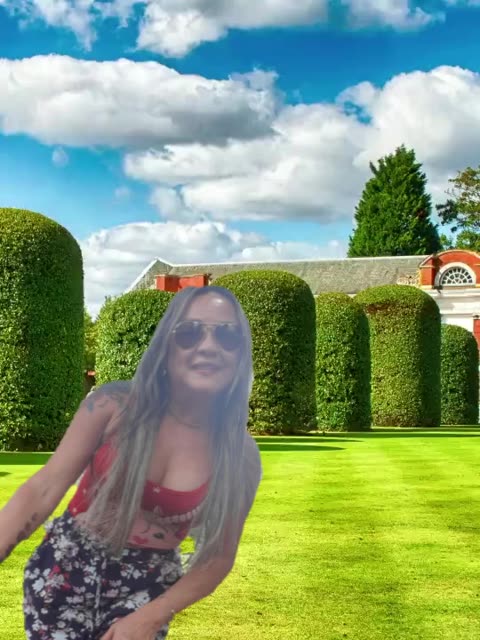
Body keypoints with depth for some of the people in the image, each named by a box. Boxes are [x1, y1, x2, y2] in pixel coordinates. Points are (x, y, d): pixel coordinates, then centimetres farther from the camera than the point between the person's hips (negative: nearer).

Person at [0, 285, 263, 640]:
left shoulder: (241, 456, -10)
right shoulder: (114, 405, -12)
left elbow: (220, 557, -2)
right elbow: (43, 489, -12)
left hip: (148, 588, 1)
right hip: (66, 567, 0)